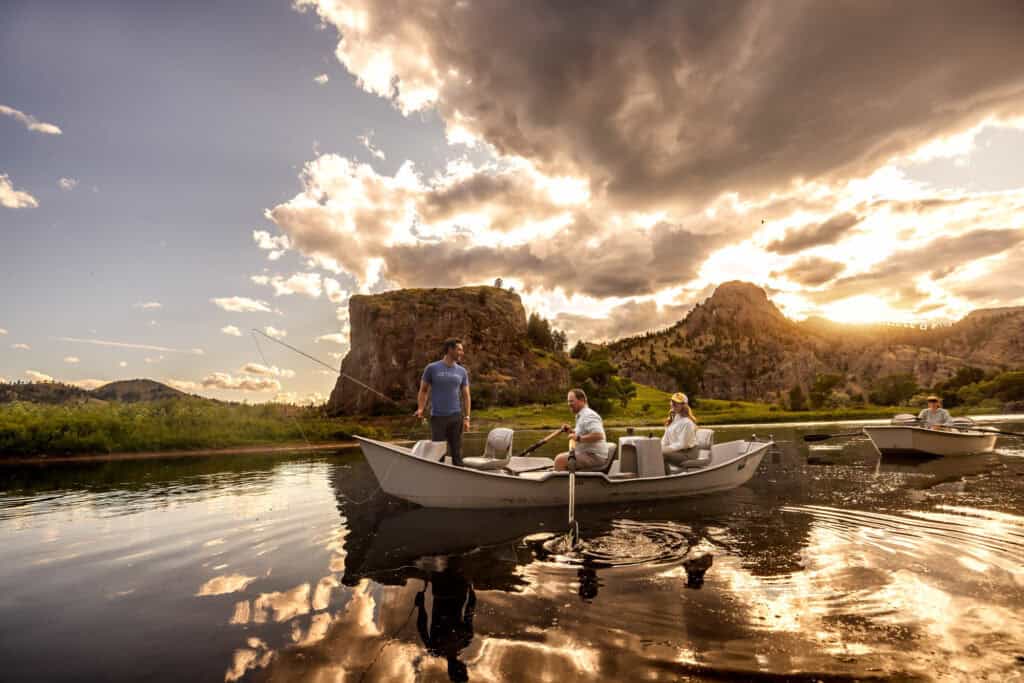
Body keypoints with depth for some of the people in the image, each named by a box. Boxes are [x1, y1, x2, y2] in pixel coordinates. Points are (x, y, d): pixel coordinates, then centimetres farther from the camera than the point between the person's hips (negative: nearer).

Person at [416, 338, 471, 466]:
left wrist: (467, 418, 0)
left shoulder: (462, 372, 7)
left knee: (456, 452, 4)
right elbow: (423, 390, 6)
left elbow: (466, 396, 8)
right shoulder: (431, 368, -1)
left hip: (456, 417, 2)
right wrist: (420, 409, -9)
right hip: (437, 417, -2)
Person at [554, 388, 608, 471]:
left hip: (595, 457, -11)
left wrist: (578, 438, -26)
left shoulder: (588, 415, -16)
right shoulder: (581, 415, 16)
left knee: (560, 460, -19)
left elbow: (598, 435, -30)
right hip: (589, 453, 11)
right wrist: (571, 430, 13)